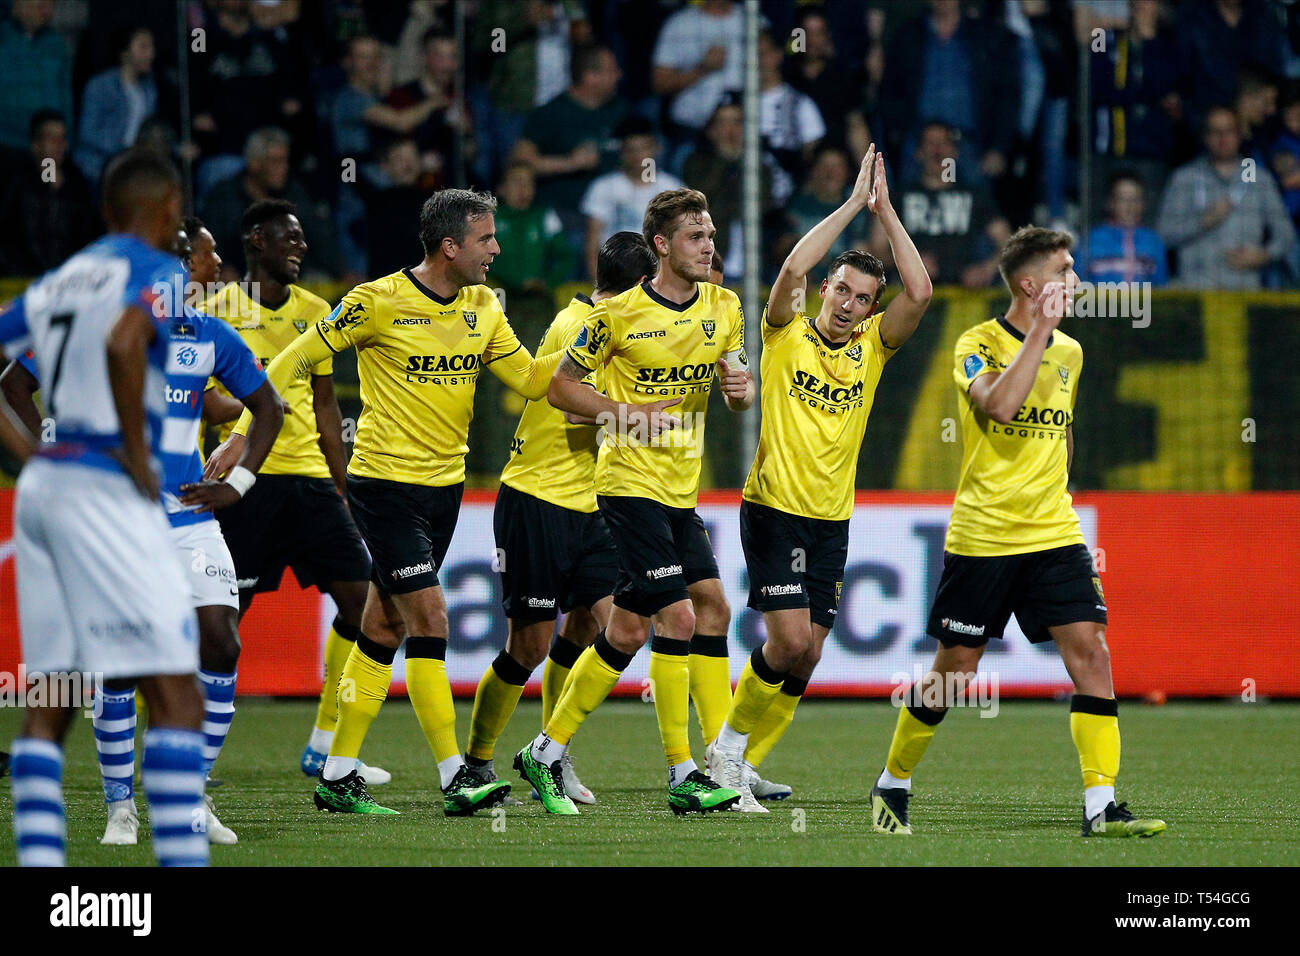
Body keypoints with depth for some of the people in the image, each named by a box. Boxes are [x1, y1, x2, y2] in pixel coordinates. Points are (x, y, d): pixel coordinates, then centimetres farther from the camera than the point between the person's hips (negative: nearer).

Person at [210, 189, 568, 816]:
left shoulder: (483, 309, 6)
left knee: (385, 629, 9)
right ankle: (456, 780, -13)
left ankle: (339, 775, 15)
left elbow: (529, 379, 7)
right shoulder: (379, 303, -13)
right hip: (385, 484, -7)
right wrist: (241, 436, -7)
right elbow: (296, 360, -5)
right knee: (430, 619, -13)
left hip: (444, 485, 7)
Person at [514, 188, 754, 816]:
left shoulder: (724, 308, 7)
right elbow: (560, 387, -3)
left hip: (680, 492, 7)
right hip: (631, 482, -7)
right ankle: (683, 776, -10)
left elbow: (740, 400, 14)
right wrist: (625, 413, -17)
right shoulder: (619, 315, -10)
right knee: (679, 616, -15)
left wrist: (740, 386, -9)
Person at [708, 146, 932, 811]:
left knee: (806, 655, 2)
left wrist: (886, 210, -9)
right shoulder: (787, 335, -3)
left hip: (832, 519, 5)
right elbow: (793, 270, -21)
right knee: (790, 639, -16)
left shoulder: (872, 348, 7)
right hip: (774, 509, -5)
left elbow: (920, 292, -8)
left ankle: (742, 764, 14)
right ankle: (728, 746, 3)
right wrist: (853, 202, -17)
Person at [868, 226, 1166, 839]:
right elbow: (999, 404, -28)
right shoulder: (978, 344, -8)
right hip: (981, 537, -4)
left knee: (1090, 653, -11)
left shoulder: (1070, 352, 11)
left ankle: (1100, 807, -11)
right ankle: (892, 785, 24)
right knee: (953, 671, 3)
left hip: (1054, 535, 5)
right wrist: (1040, 331, -24)